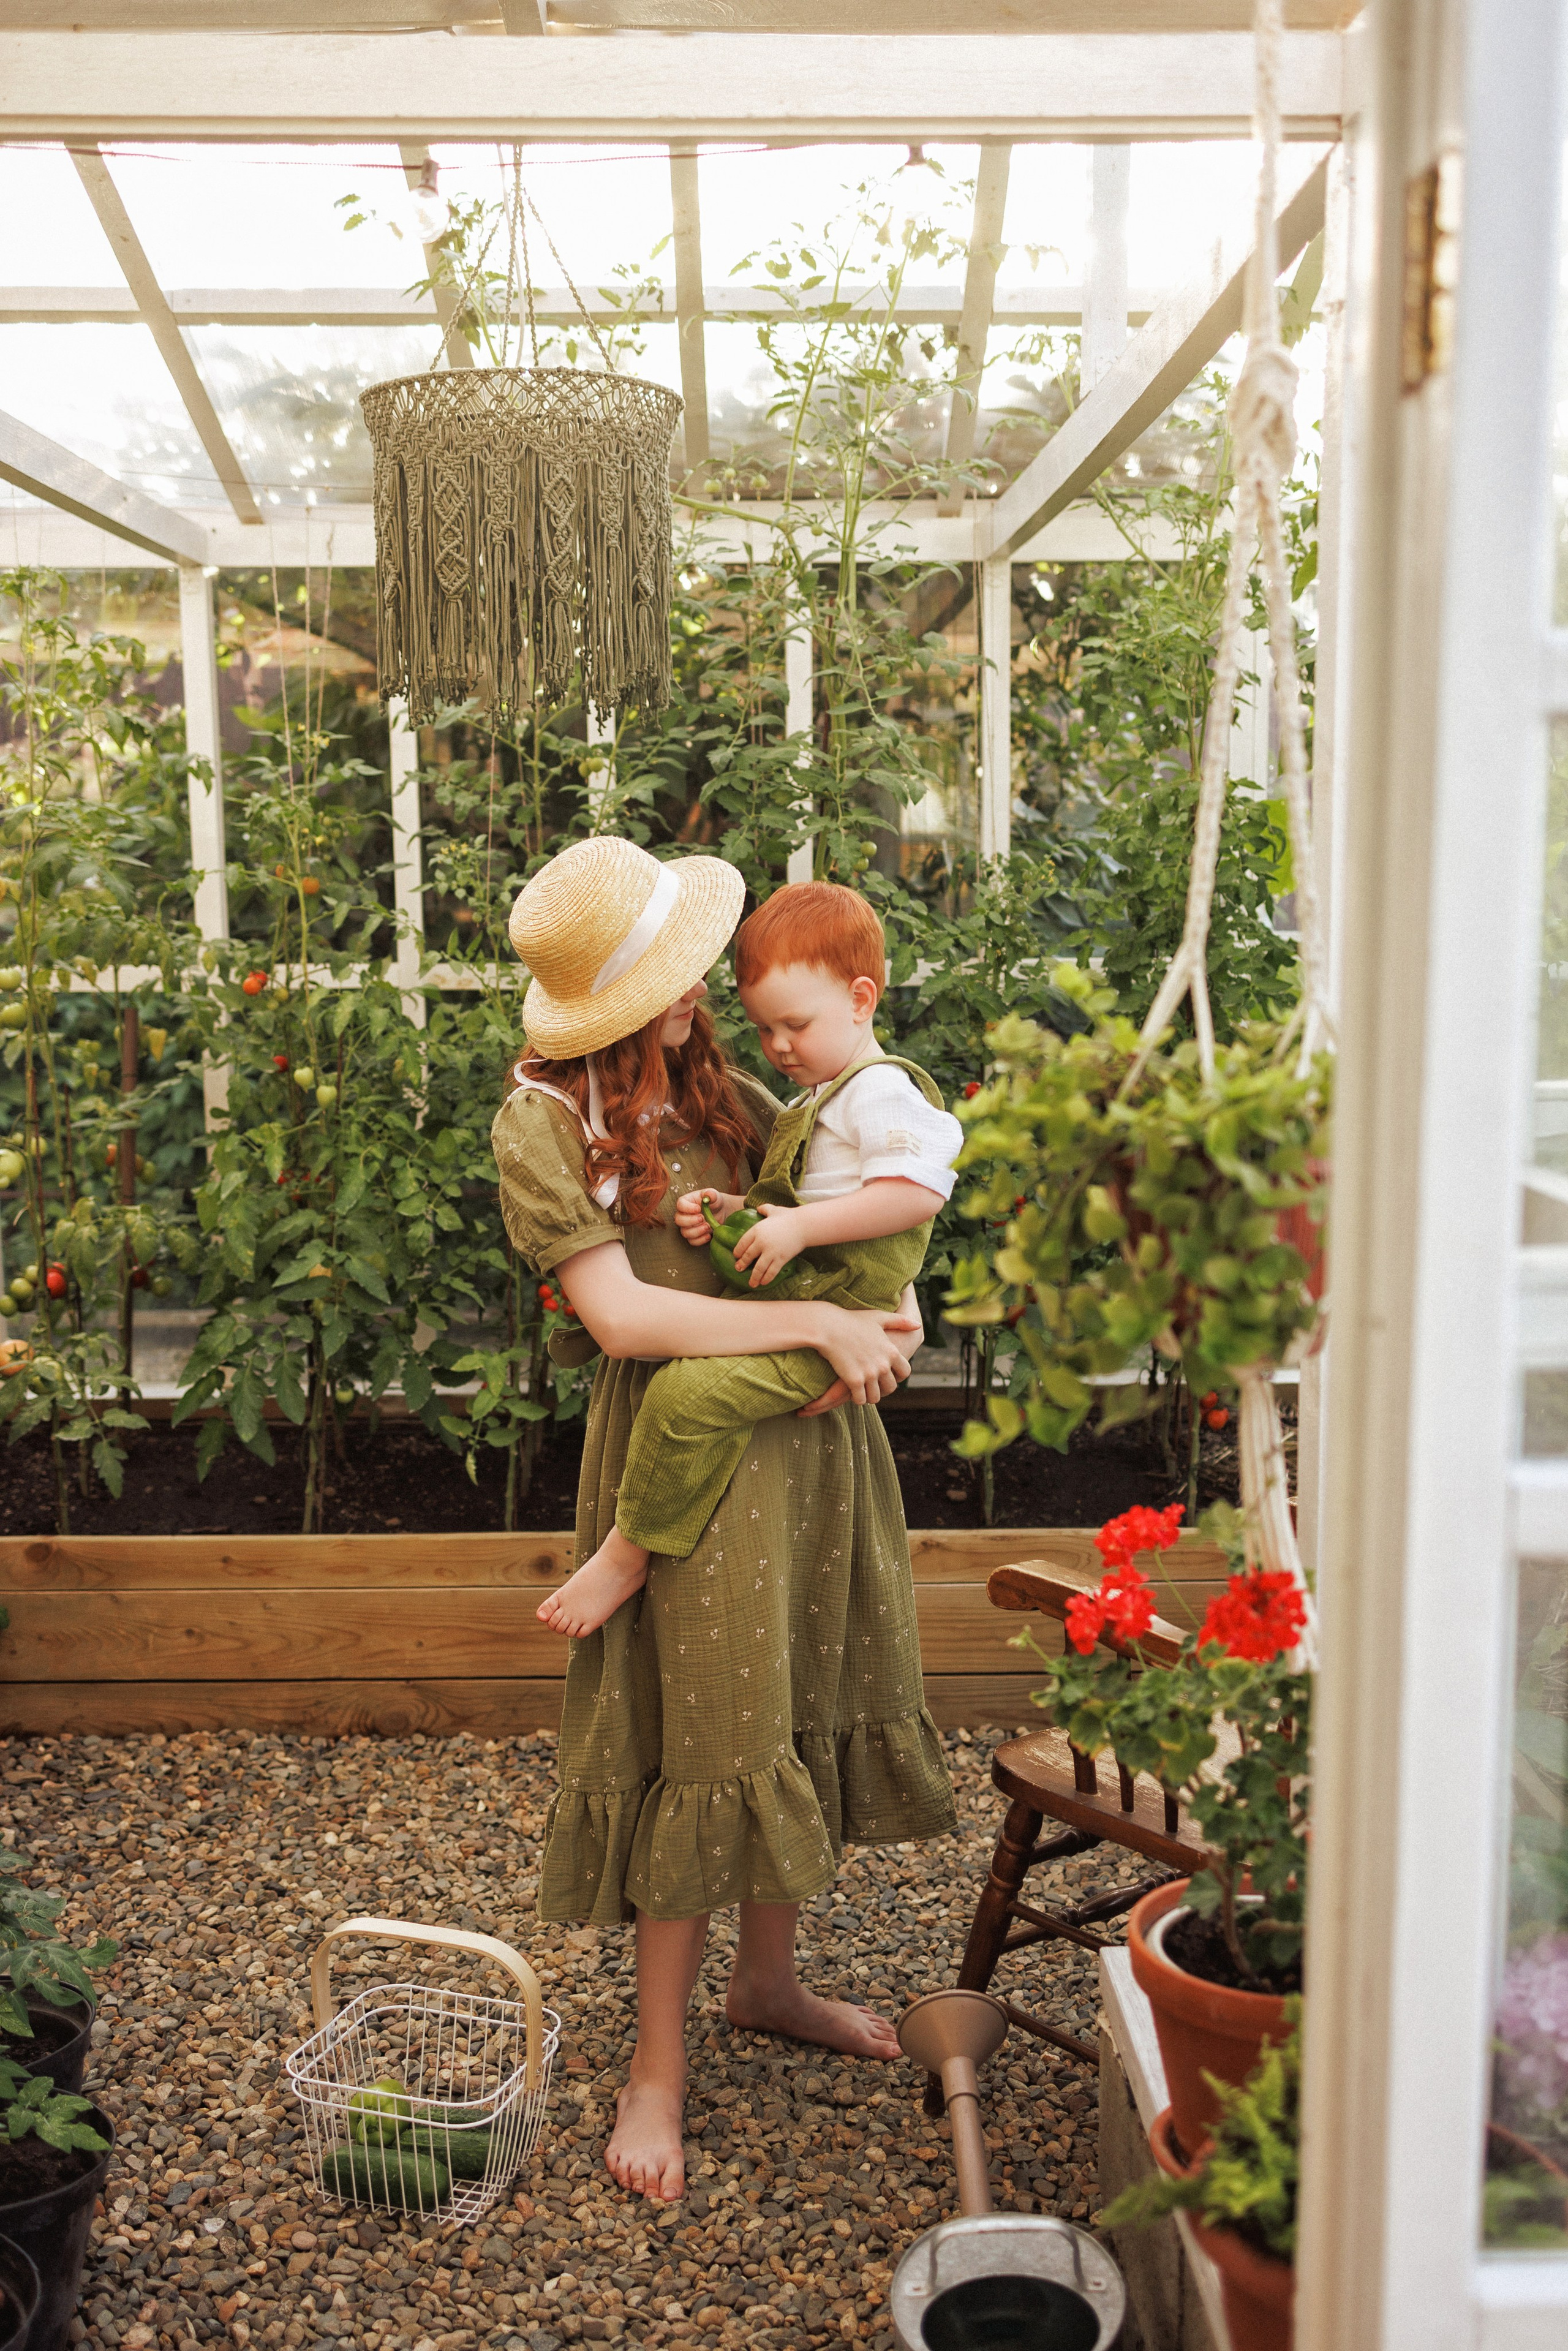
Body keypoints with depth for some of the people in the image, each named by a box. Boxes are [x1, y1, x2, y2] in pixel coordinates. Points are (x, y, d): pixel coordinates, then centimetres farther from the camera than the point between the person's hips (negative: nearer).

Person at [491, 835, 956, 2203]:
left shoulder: (722, 1089, 10)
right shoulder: (544, 1120, -10)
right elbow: (622, 1316, -17)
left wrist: (891, 1315, -2)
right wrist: (818, 1323, -19)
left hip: (815, 1429, 7)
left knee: (812, 1706, 15)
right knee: (704, 1736, 0)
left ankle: (768, 1982, 37)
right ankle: (659, 2063, 20)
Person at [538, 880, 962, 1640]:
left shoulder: (882, 1091, -10)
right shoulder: (814, 1104, 22)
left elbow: (919, 1191, -23)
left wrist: (802, 1226, -22)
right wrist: (729, 1209, 2)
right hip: (791, 1302, 11)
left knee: (688, 1390, -24)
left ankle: (627, 1552, -9)